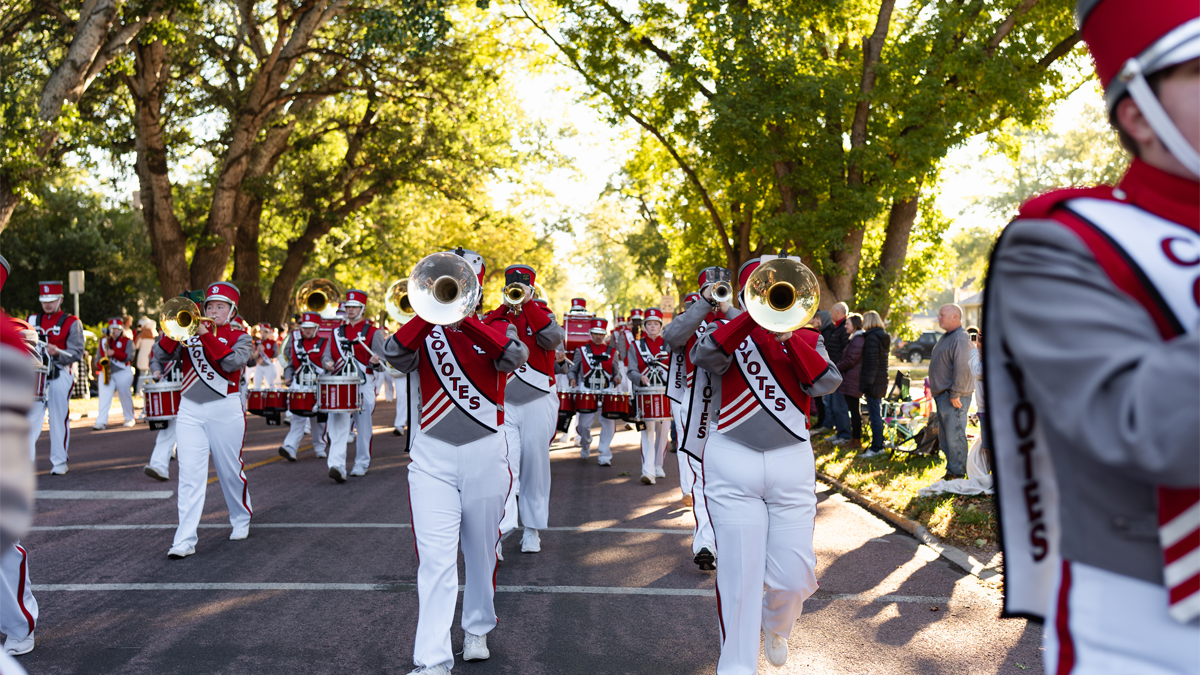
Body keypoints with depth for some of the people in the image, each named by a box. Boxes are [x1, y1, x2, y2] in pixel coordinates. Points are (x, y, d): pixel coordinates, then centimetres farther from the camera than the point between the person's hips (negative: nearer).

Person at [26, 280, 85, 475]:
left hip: (59, 377, -3)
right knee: (30, 419, -1)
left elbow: (77, 353, -5)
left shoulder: (71, 322, 1)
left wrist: (57, 352, -22)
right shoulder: (32, 320, 13)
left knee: (59, 420, 2)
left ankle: (59, 463, 10)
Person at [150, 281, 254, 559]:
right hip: (190, 410, 2)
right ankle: (185, 541, -8)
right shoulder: (190, 332, 12)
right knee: (189, 476, -7)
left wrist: (206, 334, -20)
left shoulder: (239, 337, 4)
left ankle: (241, 521, 34)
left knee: (230, 472, 10)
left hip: (225, 411, -2)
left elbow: (232, 362, -17)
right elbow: (160, 354, 0)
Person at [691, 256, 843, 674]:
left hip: (792, 463, 2)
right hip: (732, 464, -1)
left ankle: (775, 627, 37)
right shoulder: (730, 332, 9)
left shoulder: (806, 337, 12)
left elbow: (827, 382, -7)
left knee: (795, 578, 3)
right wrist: (753, 316, -21)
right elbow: (703, 357, -14)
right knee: (739, 576, -3)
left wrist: (789, 337, -19)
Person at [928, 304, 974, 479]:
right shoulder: (947, 337, 17)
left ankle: (958, 473, 0)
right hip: (942, 395, 11)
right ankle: (951, 470, 24)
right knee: (944, 436, 15)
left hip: (953, 398, -11)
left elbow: (962, 369, -23)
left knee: (955, 435, -7)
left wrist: (955, 394, -23)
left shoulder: (960, 339, -16)